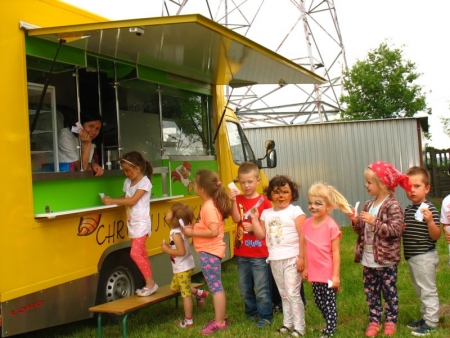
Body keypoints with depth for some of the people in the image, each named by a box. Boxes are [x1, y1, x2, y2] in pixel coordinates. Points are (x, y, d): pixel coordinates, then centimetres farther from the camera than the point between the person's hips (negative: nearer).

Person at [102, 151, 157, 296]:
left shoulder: (145, 182, -13)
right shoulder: (128, 182, 10)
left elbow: (132, 200, -19)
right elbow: (125, 198, 16)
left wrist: (112, 201, -17)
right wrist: (111, 199, -2)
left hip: (141, 223, -8)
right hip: (132, 223, 8)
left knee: (135, 253, -15)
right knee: (141, 254, 10)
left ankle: (150, 283, -5)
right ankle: (149, 283, 17)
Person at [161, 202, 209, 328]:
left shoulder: (176, 233, -24)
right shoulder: (179, 230, 4)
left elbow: (181, 252, -29)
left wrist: (166, 249, -20)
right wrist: (169, 247, 0)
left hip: (183, 268, -10)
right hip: (182, 267, 10)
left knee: (185, 294, 1)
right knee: (175, 287, 28)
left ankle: (188, 321, 12)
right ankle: (199, 293, 34)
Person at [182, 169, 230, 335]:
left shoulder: (208, 207, -21)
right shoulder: (212, 204, 10)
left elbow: (213, 231, -28)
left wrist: (192, 233, -20)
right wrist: (194, 228, 4)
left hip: (209, 252, -11)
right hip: (211, 250, 11)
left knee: (215, 286, -3)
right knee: (216, 286, 17)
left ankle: (219, 323, 6)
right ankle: (220, 318, 28)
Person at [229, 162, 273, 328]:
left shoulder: (264, 201, -5)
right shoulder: (238, 199, 3)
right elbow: (236, 219, -13)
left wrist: (254, 227, -19)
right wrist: (233, 201, -24)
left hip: (259, 253, -4)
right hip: (241, 253, 4)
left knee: (262, 288, 2)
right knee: (244, 287, 15)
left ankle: (265, 316, 17)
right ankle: (251, 312, 33)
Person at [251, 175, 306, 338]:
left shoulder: (295, 211, -8)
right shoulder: (266, 213, 9)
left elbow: (303, 236, -12)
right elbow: (261, 235, 7)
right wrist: (254, 218, -2)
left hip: (291, 258, -6)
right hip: (275, 259, 6)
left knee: (293, 293, -4)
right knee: (283, 294, 16)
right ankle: (288, 323, 27)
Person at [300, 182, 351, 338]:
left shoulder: (331, 226, -17)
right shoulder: (307, 223, 0)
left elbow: (336, 252, -14)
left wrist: (336, 275, -14)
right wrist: (305, 268, 13)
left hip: (328, 274, -6)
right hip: (314, 273, 7)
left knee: (329, 304, 6)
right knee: (319, 302, 19)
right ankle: (330, 325, 38)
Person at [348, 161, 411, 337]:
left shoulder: (392, 206, -14)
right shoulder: (369, 205, 8)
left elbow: (395, 230, -23)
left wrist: (375, 222, -24)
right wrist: (356, 222, -5)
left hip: (386, 260, -7)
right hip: (368, 260, 7)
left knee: (389, 291, 9)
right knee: (371, 292, 13)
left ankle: (390, 321, 24)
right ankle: (374, 321, 24)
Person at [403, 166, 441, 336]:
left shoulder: (430, 209, -16)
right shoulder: (408, 209, 8)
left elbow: (436, 236, -17)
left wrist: (430, 221, -33)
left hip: (425, 256, -8)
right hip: (412, 257, 8)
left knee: (428, 290, 2)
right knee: (420, 290, 20)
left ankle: (431, 323, 12)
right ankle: (425, 316, 33)